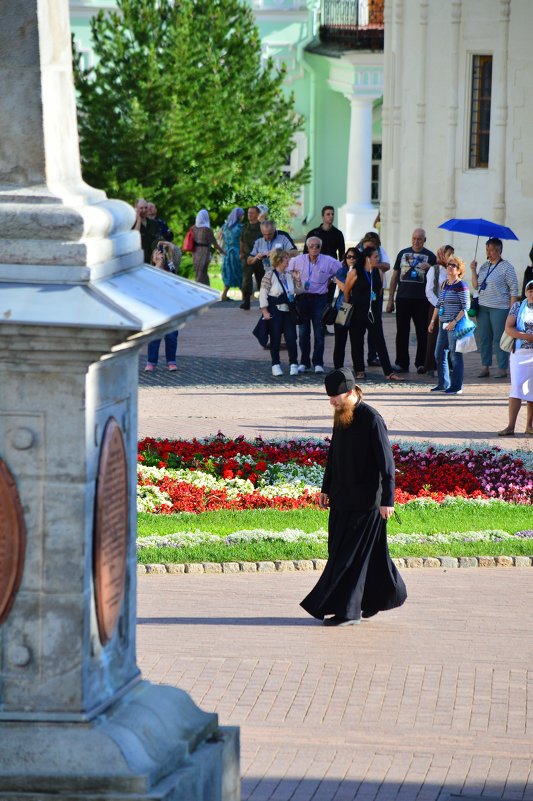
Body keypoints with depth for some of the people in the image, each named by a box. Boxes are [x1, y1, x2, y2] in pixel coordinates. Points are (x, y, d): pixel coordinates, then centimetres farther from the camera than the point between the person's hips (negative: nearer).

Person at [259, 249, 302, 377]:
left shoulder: (289, 275, 11)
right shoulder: (269, 275, -6)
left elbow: (298, 291, 17)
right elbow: (263, 293, -8)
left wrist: (297, 280, 0)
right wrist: (265, 311, -13)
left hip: (288, 310, 4)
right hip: (275, 310, -4)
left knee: (291, 337, -3)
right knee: (275, 338, 2)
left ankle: (293, 364, 4)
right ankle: (275, 365, 10)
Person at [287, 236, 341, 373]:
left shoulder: (328, 261, -4)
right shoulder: (299, 260, 3)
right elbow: (286, 268, 20)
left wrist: (330, 280, 4)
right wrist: (295, 276, 9)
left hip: (319, 299, -2)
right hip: (303, 298, 2)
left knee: (319, 333, -3)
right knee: (303, 332, 4)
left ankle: (318, 363, 1)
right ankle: (304, 363, 10)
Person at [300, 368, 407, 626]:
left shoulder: (372, 420, -17)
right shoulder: (341, 416, 7)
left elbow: (386, 462, -18)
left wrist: (387, 500, -20)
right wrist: (326, 488, 19)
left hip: (365, 501, -8)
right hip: (342, 498, 8)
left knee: (352, 556, -5)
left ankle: (347, 610, -1)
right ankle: (381, 598, 26)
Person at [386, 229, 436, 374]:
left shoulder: (430, 256, 6)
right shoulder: (403, 253, 12)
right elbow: (395, 276, 14)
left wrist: (430, 268, -16)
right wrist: (390, 299, 10)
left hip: (421, 300, -2)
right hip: (403, 299, 2)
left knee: (422, 333, -1)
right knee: (402, 332, 3)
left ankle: (421, 363, 4)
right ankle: (401, 363, 8)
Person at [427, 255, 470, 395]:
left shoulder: (461, 286, -9)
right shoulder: (443, 285, 15)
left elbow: (466, 307, -13)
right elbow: (438, 304, 22)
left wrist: (455, 321, -20)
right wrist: (433, 321, 17)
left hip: (456, 325, -8)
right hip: (443, 324, 8)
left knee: (455, 356, -4)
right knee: (439, 354, 10)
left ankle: (457, 387, 2)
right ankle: (443, 384, 20)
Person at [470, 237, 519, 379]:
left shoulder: (506, 267, -5)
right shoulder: (484, 266, 13)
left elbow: (514, 290, -6)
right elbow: (476, 286, 15)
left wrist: (512, 309, -12)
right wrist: (473, 270, 3)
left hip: (499, 308, -6)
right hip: (483, 307, 6)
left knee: (499, 339, -5)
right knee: (483, 338, 6)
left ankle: (503, 369, 1)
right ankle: (485, 368, 12)